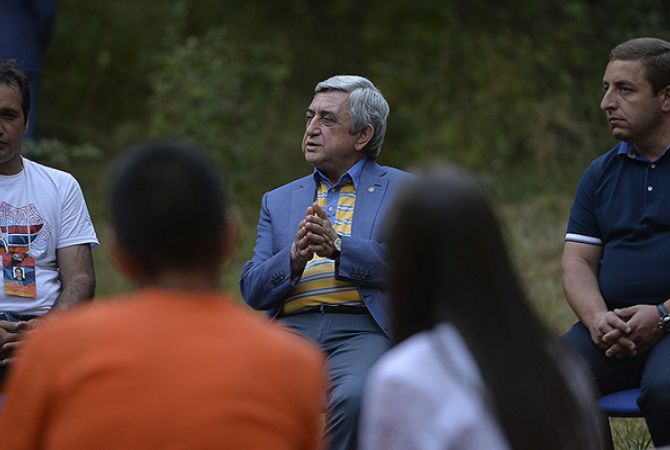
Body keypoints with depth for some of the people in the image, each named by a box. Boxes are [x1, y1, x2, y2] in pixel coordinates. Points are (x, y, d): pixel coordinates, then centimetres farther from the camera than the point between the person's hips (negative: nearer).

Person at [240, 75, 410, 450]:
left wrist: (338, 247, -14)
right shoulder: (278, 201, 25)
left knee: (354, 397, -37)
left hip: (362, 329, -3)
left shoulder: (402, 190, 15)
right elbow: (252, 290, 14)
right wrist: (294, 258, -7)